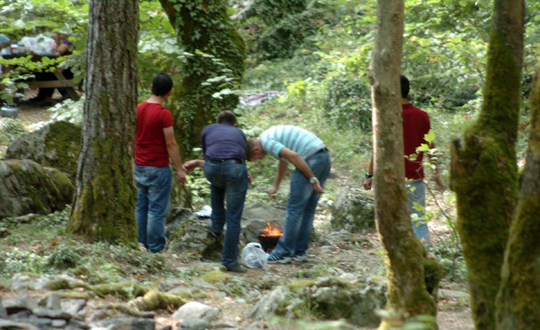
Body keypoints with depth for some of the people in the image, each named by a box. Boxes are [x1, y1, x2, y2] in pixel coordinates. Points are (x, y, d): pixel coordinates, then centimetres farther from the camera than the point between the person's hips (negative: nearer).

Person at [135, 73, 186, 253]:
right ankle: (155, 249, 3)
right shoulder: (164, 113, -16)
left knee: (141, 207, 13)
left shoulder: (138, 109, 3)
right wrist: (179, 169, -8)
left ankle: (141, 245, 18)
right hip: (158, 168, -7)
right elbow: (171, 144, -15)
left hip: (139, 166, 7)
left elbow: (132, 138, 11)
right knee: (156, 210, -1)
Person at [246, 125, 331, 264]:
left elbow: (294, 156, -19)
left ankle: (284, 253, 2)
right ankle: (299, 252, 18)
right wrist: (275, 186, 44)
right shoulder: (271, 134, 23)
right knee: (308, 210, 13)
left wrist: (312, 179, -16)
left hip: (311, 158, -10)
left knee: (295, 208, -3)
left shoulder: (266, 142, -9)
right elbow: (283, 160, 37)